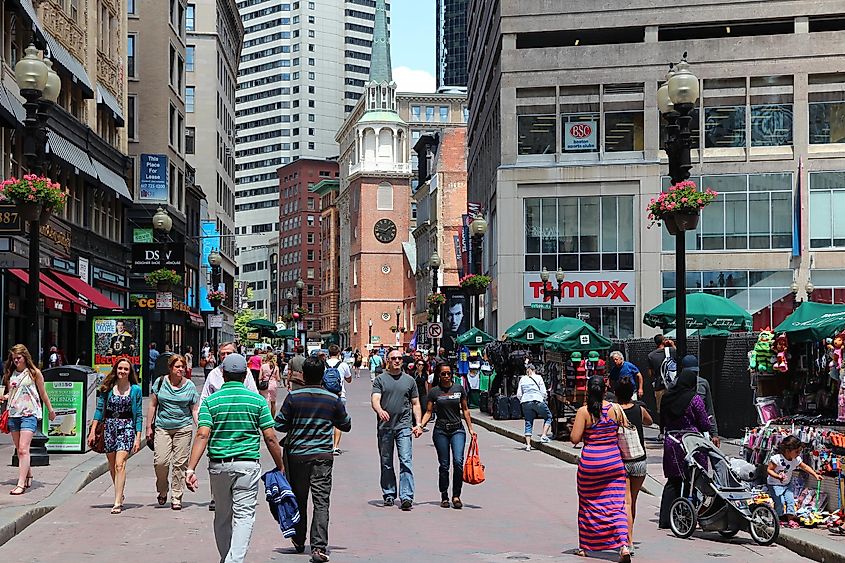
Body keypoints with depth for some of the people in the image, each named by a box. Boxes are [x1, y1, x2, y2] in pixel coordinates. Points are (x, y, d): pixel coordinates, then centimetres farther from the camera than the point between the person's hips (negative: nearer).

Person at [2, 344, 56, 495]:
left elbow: (43, 394, 8)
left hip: (29, 414, -5)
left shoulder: (34, 373, 1)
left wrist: (50, 410, 15)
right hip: (13, 414, 5)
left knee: (23, 449, -14)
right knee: (19, 450, 11)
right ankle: (28, 476, 27)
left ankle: (21, 484, -17)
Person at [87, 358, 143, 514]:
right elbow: (100, 409, 8)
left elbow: (138, 415, 2)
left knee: (119, 464, -16)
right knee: (112, 465, 10)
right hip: (109, 426, 3)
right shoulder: (108, 388, 6)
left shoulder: (135, 389, 1)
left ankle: (118, 503, -20)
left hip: (127, 427, -3)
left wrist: (138, 437, -3)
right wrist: (93, 430, 1)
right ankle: (120, 494, 30)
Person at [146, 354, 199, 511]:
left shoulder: (190, 386, 5)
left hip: (184, 428, 0)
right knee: (160, 461, -10)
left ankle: (176, 498, 8)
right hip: (162, 427, 0)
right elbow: (153, 405, 10)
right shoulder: (160, 382, 5)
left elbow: (194, 410, 7)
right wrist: (149, 427, 7)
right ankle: (162, 491, 16)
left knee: (180, 463, -2)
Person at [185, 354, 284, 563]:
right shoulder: (257, 400, -1)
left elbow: (202, 435, -12)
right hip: (248, 464, -2)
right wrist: (280, 467, 7)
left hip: (218, 465, 2)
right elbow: (270, 438, -3)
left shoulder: (210, 401, 0)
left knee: (222, 515, 17)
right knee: (244, 515, -1)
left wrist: (191, 469, -14)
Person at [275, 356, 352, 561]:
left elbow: (279, 425, -2)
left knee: (298, 499, 15)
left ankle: (299, 542, 27)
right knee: (321, 502, -3)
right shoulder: (333, 399, -1)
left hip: (297, 454, 1)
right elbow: (346, 426, 11)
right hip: (323, 456, 0)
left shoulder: (293, 397, -5)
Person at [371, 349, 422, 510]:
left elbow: (415, 404, 16)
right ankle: (389, 494, 19)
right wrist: (380, 410, -29)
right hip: (385, 426, 0)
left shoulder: (409, 380, 13)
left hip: (404, 426, 0)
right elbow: (375, 399, -7)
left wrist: (418, 424, 4)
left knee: (406, 461, -11)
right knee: (386, 463, 8)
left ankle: (406, 497, -14)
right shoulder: (380, 379, 6)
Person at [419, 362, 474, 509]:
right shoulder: (434, 391, 1)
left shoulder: (459, 388, 4)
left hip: (457, 429, 0)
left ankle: (456, 496, -6)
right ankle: (444, 497, 14)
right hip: (440, 431, 0)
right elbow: (428, 412, 4)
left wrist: (470, 428, 8)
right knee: (444, 465, 2)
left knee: (458, 461, -15)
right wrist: (421, 425, -12)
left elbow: (465, 409, 11)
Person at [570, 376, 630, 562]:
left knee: (588, 504, 14)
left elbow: (575, 439, -11)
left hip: (589, 462, -1)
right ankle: (623, 545, -16)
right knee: (616, 505, 0)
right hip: (613, 461, 1)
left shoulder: (583, 412, -9)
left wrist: (574, 427, 8)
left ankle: (584, 546, 23)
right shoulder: (615, 409, -2)